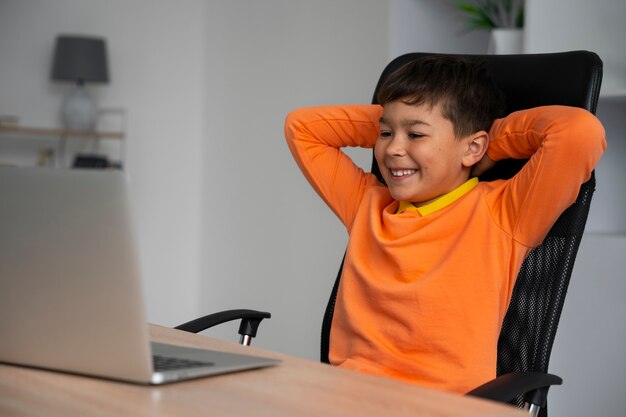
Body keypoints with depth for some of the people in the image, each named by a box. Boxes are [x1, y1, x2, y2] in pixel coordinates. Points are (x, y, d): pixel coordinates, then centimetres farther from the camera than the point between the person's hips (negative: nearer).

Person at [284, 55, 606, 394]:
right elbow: (300, 126, 27)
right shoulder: (367, 203, 17)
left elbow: (580, 131, -12)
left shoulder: (500, 214, 1)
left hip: (442, 402, -5)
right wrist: (387, 123, 18)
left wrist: (495, 139, 4)